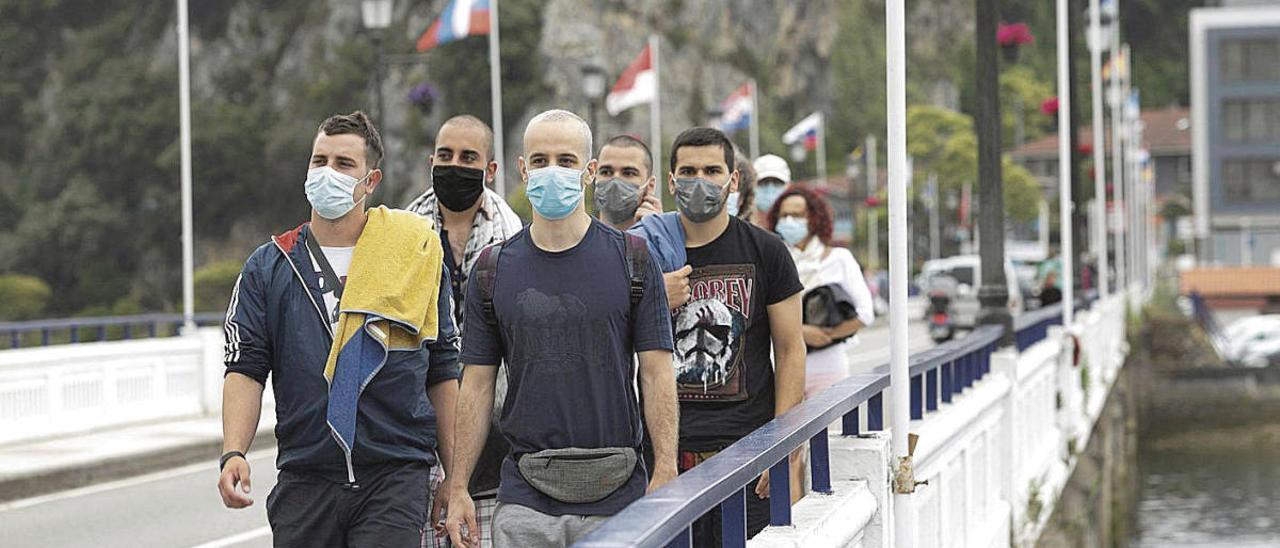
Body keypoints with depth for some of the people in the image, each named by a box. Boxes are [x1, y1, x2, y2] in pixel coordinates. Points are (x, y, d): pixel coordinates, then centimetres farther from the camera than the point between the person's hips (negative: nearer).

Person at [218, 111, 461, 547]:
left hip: (396, 481, -2)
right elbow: (246, 369, 3)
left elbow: (442, 373, 9)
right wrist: (234, 454, -14)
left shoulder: (416, 254, 7)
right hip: (304, 481, 2)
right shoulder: (267, 268, 9)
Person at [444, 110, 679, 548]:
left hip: (616, 495, -1)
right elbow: (477, 384, 8)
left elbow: (656, 373, 0)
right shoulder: (493, 269, 7)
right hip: (524, 500, 1)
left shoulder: (632, 260, 2)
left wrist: (666, 474, -10)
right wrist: (458, 487, 3)